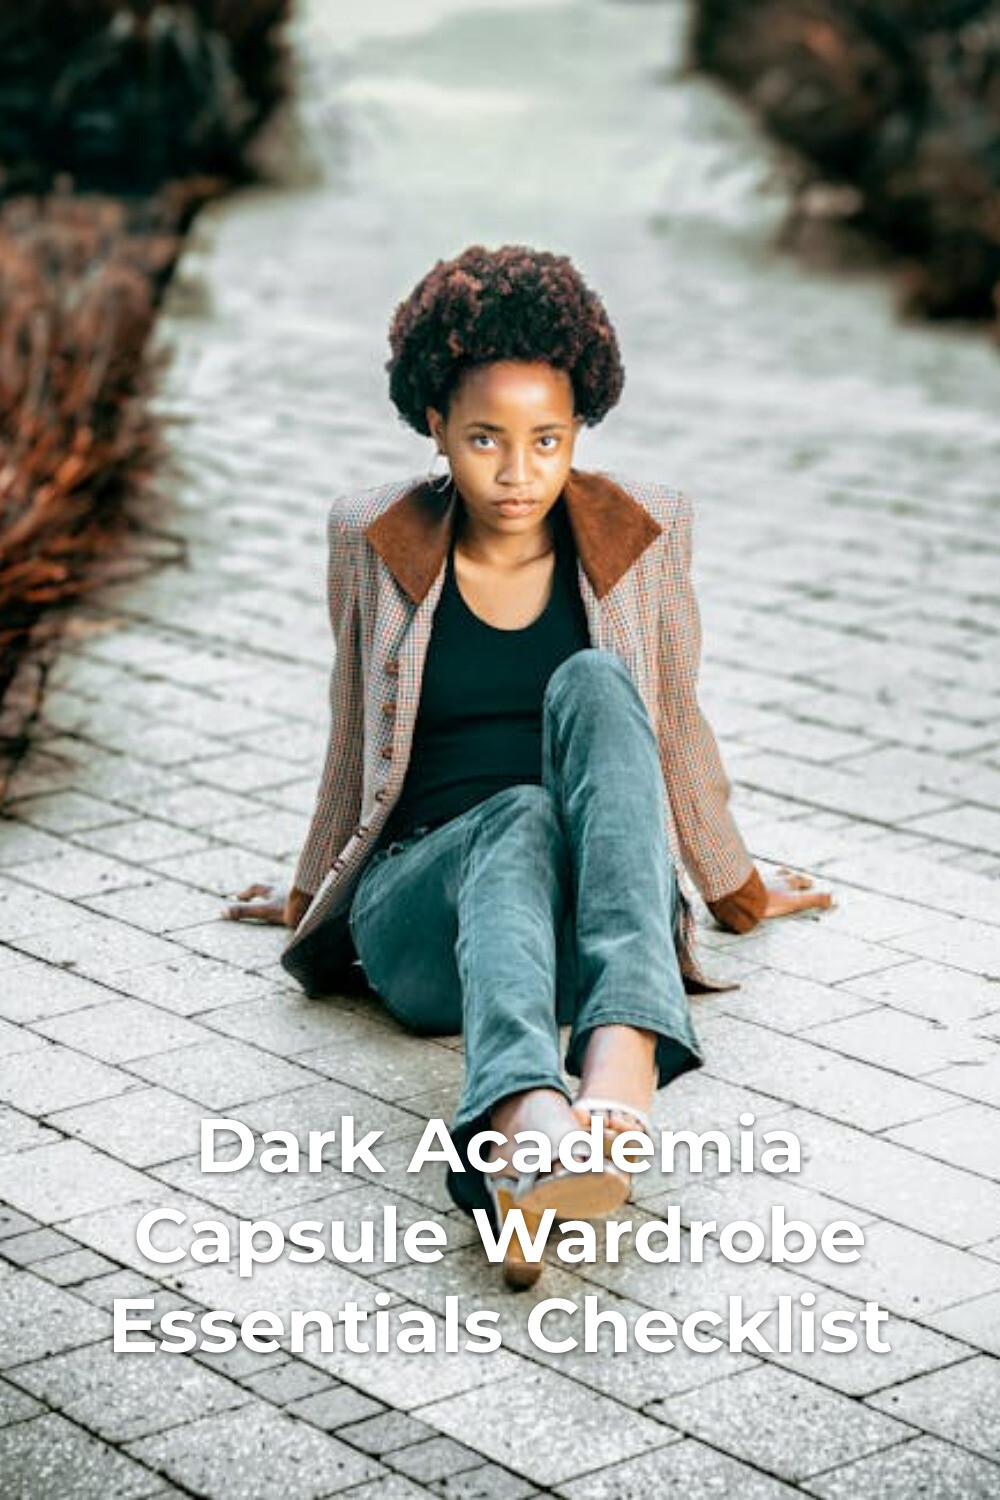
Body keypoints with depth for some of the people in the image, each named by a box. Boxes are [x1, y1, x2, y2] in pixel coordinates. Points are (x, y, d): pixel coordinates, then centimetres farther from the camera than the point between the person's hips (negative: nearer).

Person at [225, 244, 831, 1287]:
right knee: (517, 820, -38)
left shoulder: (644, 532, 4)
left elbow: (676, 727, 16)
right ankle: (521, 1131, -70)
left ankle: (621, 1064, -52)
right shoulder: (371, 539, 4)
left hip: (592, 921, 1)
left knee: (593, 684, -30)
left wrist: (736, 893, 26)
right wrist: (311, 894, 30)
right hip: (423, 907, -1)